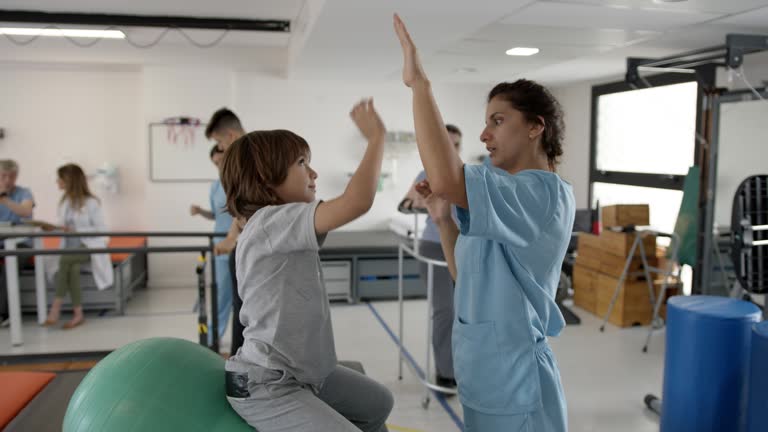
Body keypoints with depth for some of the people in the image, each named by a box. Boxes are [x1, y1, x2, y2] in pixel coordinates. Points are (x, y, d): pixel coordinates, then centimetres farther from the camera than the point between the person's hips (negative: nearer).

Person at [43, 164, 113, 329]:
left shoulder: (91, 202, -6)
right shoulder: (64, 202, 13)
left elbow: (100, 229, -9)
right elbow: (65, 228, 19)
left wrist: (75, 230, -18)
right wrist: (54, 228, -2)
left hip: (89, 247, -4)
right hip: (70, 248, 4)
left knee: (65, 260, -34)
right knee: (72, 268, -30)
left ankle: (56, 307, -27)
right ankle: (78, 314, -27)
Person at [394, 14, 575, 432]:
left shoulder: (544, 192, -19)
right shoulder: (509, 201, 10)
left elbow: (446, 179, -36)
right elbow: (468, 277, 12)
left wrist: (419, 83, -27)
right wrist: (442, 217, -1)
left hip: (514, 389, -8)